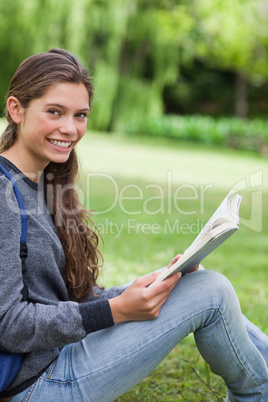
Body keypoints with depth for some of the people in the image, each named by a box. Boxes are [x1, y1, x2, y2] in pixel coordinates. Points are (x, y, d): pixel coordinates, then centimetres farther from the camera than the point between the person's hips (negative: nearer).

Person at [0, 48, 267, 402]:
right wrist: (116, 311, -24)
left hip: (64, 345, 9)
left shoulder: (44, 181, 9)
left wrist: (143, 289, -2)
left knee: (199, 280, 6)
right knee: (210, 292, -9)